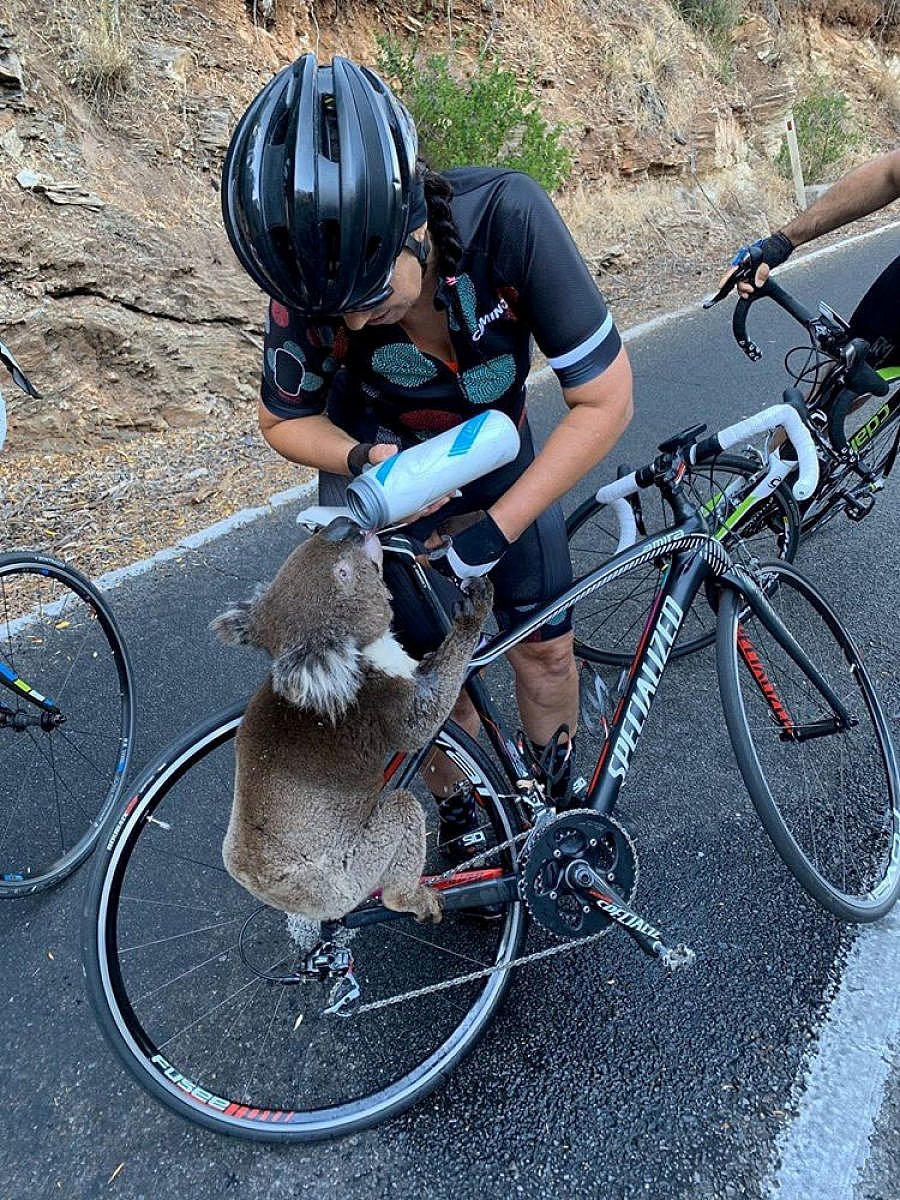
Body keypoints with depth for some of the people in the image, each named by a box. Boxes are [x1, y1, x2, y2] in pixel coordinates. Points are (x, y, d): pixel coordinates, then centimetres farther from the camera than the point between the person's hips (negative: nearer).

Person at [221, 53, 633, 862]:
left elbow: (605, 401, -30)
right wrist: (366, 460, -32)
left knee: (547, 644, 1)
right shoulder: (318, 283, -30)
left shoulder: (507, 218, -36)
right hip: (377, 465, 0)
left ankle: (562, 799, 30)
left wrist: (495, 529, -33)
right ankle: (461, 814, 29)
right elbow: (284, 420, -11)